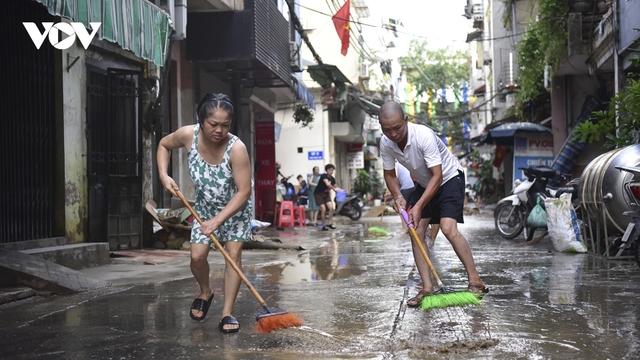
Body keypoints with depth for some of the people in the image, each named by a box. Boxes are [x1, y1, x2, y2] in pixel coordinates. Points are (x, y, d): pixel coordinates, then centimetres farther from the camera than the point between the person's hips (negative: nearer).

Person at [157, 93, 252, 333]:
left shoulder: (236, 148, -35)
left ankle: (227, 313, -2)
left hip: (236, 208, -3)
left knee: (233, 254, -9)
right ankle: (205, 292, 26)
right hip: (205, 207, 3)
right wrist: (163, 175, -15)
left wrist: (218, 220, -36)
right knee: (197, 256, -4)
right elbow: (164, 145, 0)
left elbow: (244, 191, -32)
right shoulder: (188, 135, -24)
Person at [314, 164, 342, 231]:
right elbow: (327, 184, -39)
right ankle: (323, 225, -2)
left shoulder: (332, 179, 1)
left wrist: (341, 190, -4)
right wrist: (334, 188, -46)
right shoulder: (324, 176, -21)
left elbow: (334, 186, 12)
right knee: (323, 210, -13)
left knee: (331, 208, -9)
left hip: (326, 194, 6)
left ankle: (329, 223, 4)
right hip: (319, 194, -6)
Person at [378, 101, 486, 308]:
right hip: (424, 183, 7)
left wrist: (419, 206, -34)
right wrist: (398, 196, -18)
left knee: (448, 228, -22)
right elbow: (389, 174, 1)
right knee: (416, 233, -4)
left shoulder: (424, 136, -34)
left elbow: (437, 176, -31)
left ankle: (475, 281, -11)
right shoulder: (385, 144, -15)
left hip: (449, 178, -6)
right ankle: (427, 288, 1)